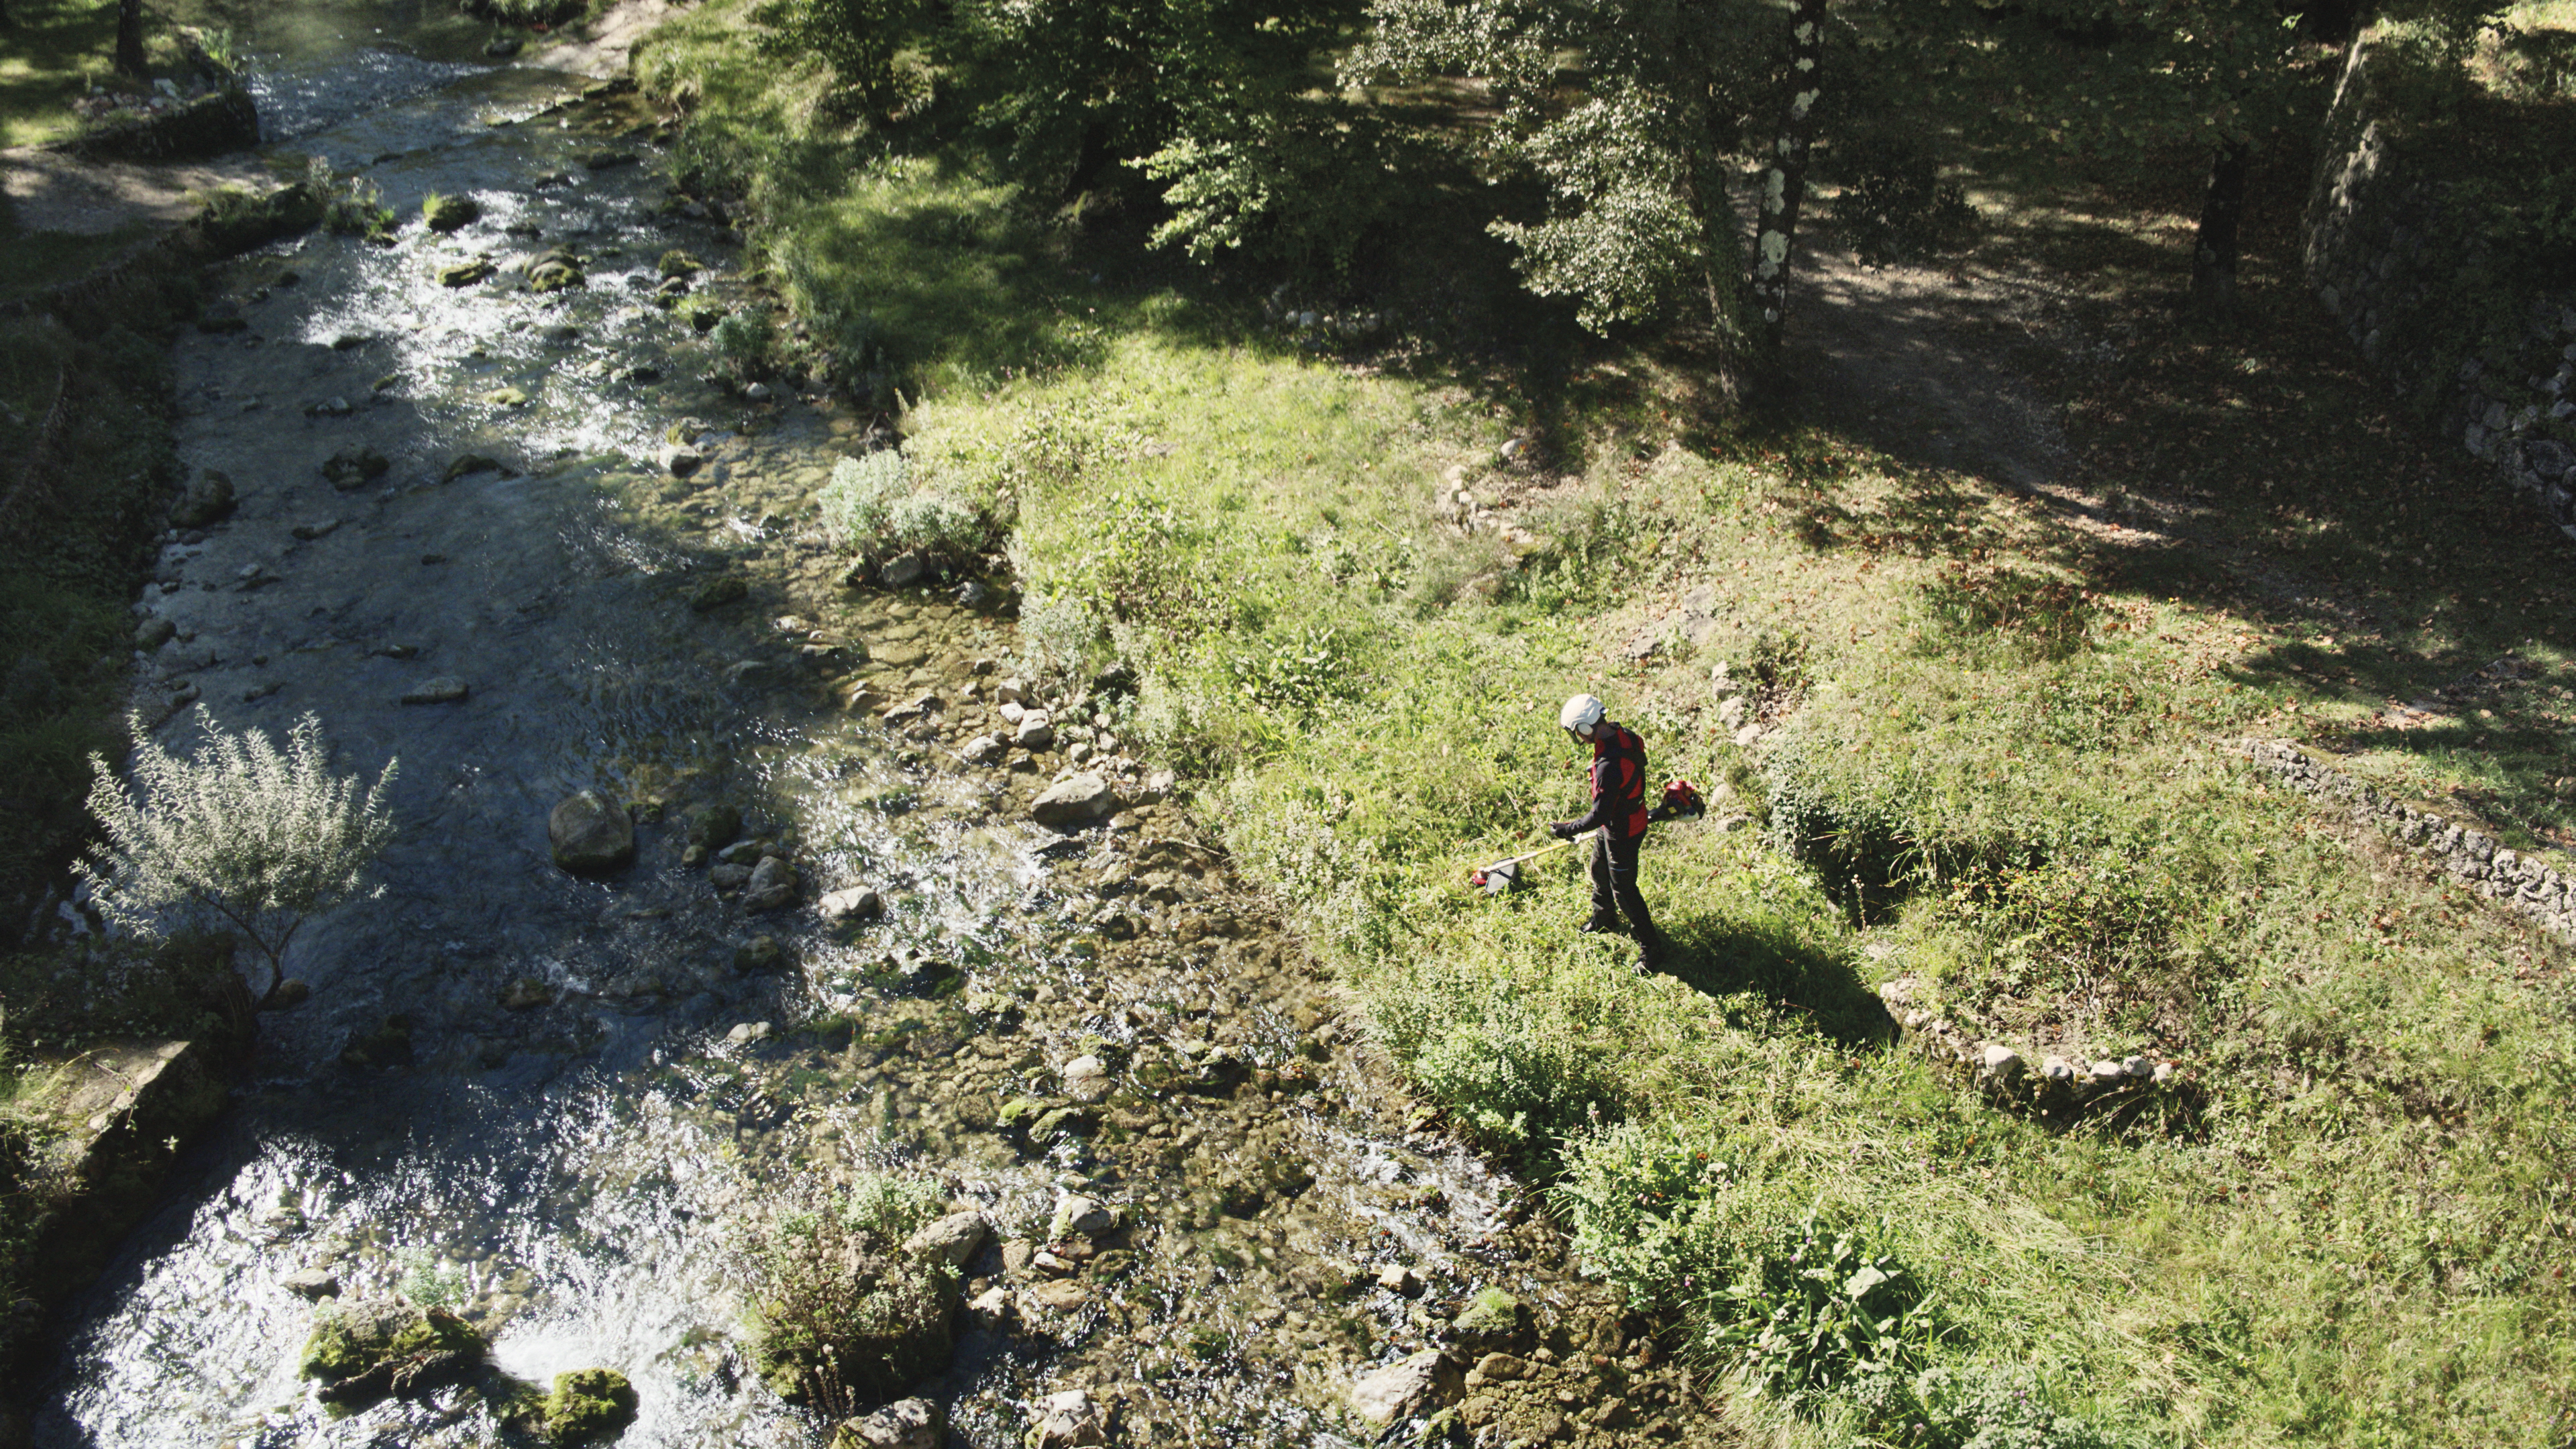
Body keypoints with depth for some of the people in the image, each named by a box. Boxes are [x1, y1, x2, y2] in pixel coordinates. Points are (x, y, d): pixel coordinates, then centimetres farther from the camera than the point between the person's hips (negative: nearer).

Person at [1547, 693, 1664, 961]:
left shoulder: (1610, 765, -39)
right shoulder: (1624, 735, -10)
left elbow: (1599, 815, -33)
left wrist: (1567, 829, -20)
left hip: (1622, 833, -9)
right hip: (1632, 816, 10)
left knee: (1623, 889, 8)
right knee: (1600, 868, 29)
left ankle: (1650, 945, 25)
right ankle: (1604, 919, 53)